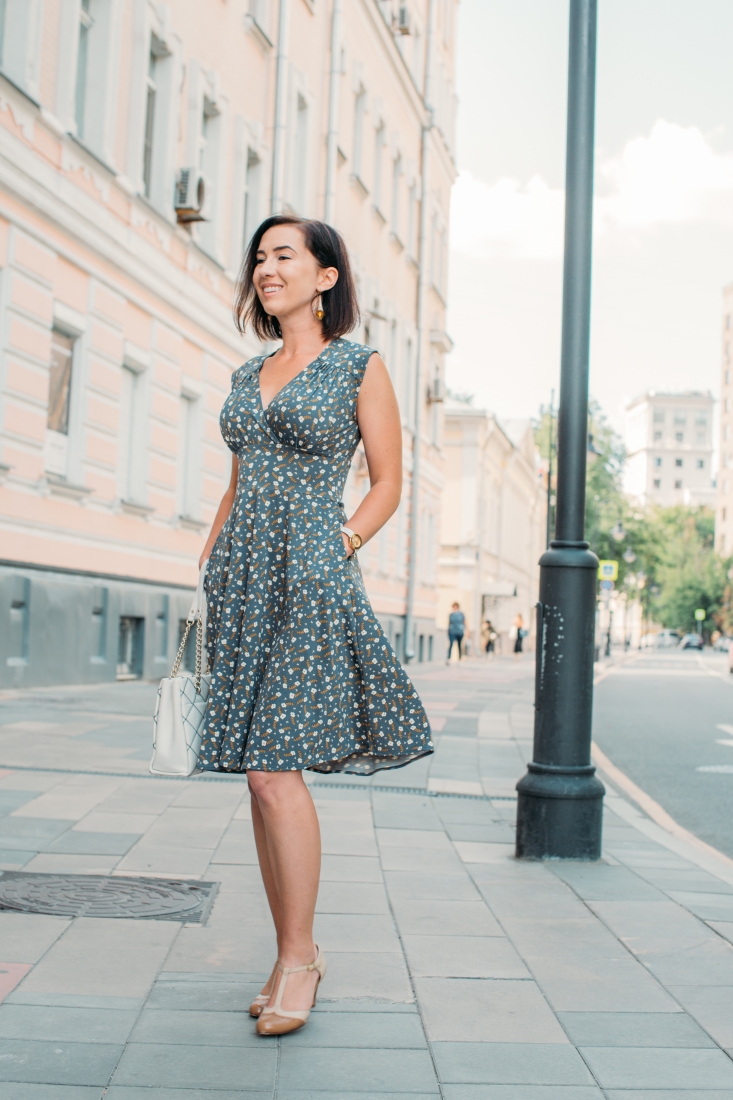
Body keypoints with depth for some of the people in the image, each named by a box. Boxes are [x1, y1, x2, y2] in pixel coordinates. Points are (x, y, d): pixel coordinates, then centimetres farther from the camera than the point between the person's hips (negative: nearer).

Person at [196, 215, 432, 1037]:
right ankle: (292, 954, 15)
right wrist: (207, 566, 11)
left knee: (275, 770, -13)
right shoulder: (247, 377, 17)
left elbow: (389, 483, 2)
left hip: (309, 580, -6)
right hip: (242, 580, 6)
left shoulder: (359, 367, 1)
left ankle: (298, 957, 1)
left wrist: (339, 546, -9)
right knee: (263, 776, 6)